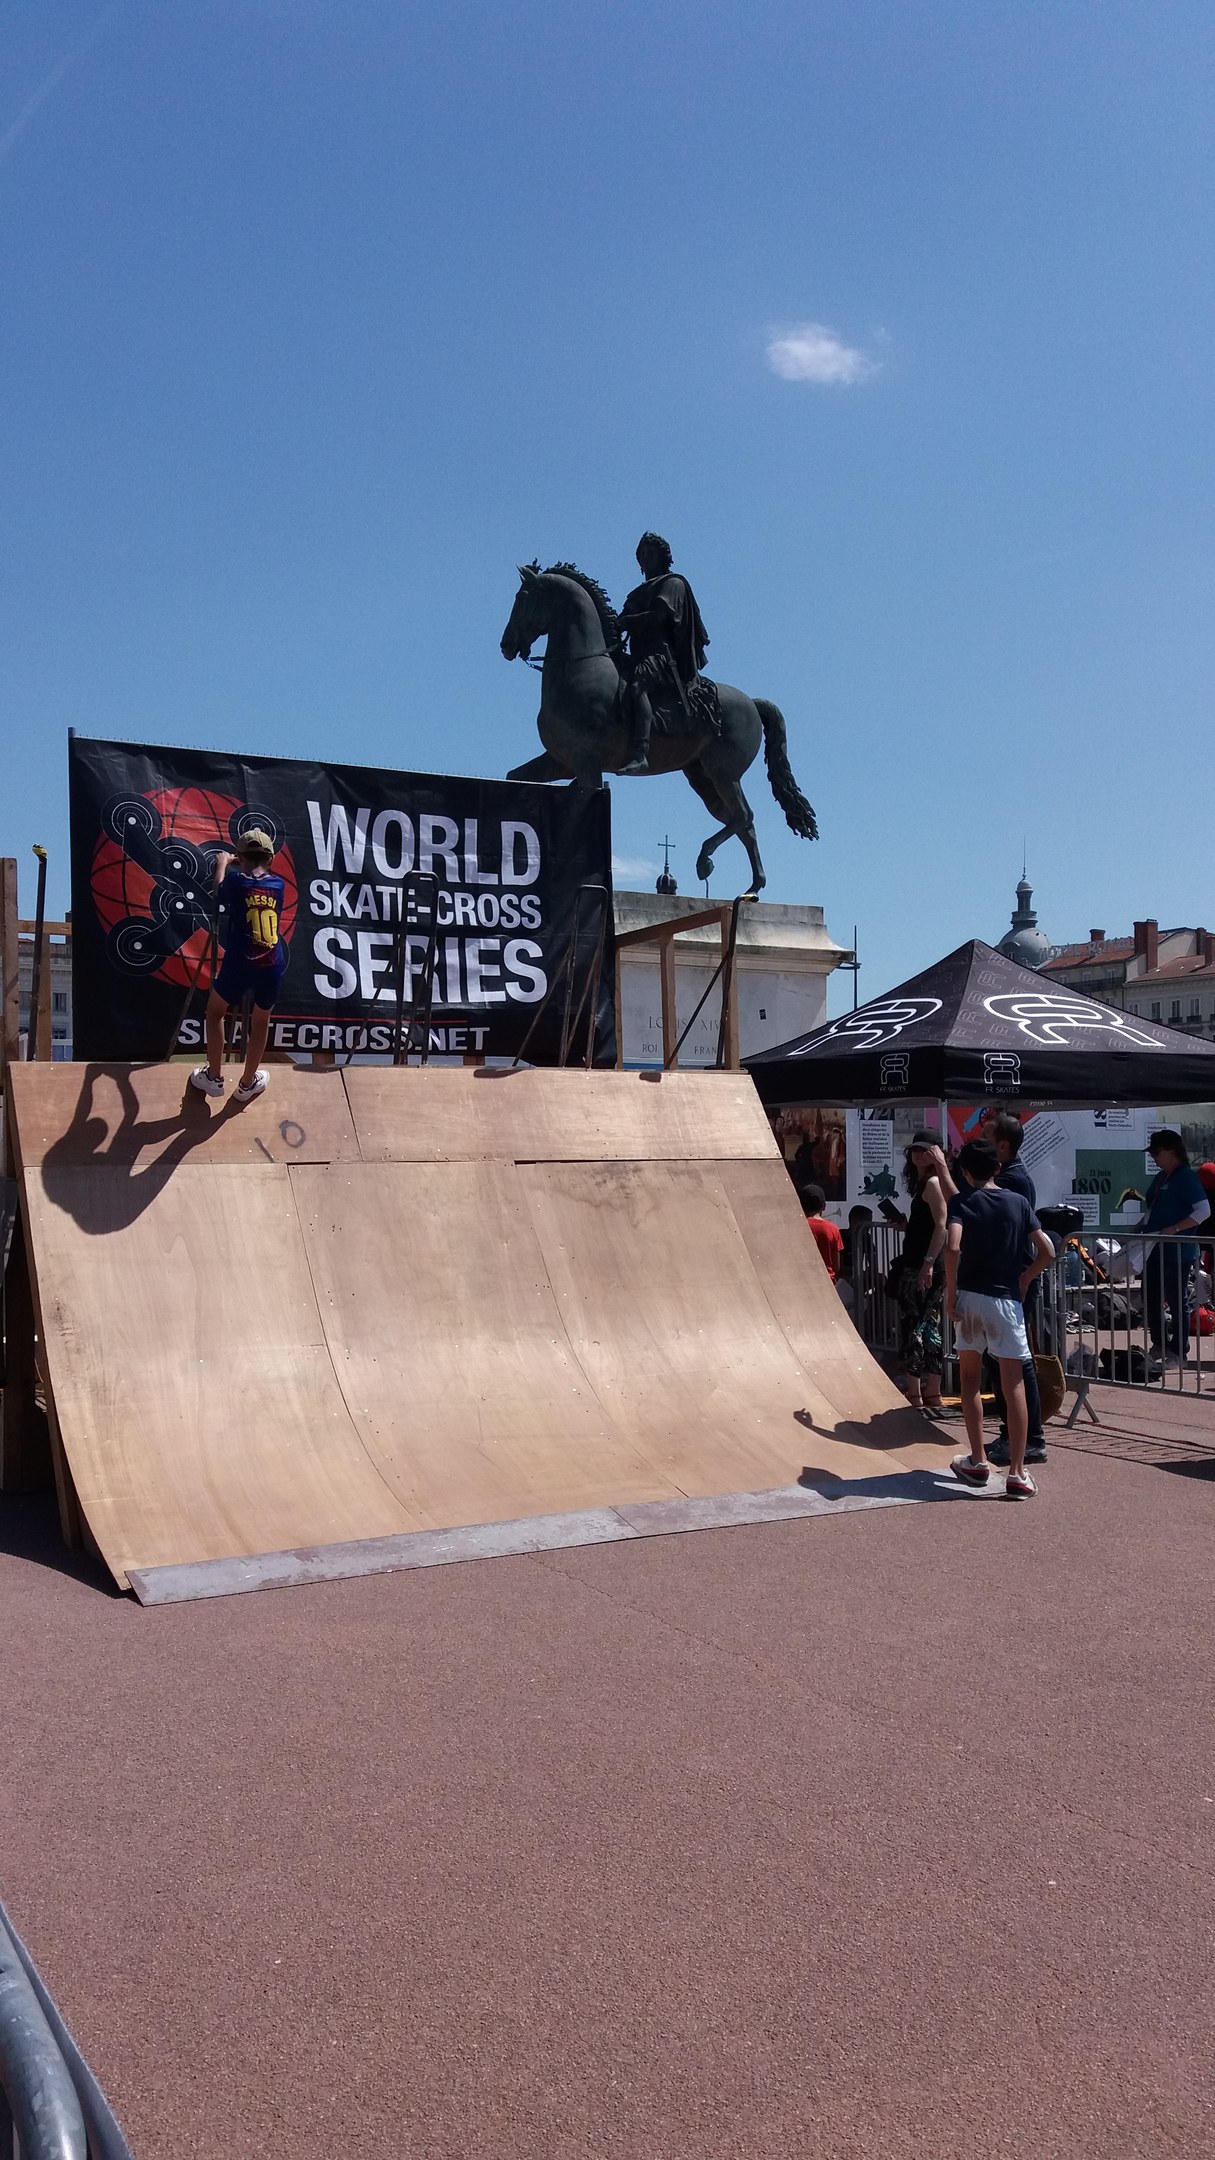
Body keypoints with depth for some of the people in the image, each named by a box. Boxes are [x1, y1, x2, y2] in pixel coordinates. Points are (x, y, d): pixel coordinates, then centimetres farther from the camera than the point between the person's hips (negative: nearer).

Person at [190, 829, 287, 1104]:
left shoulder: (236, 881, -3)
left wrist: (222, 862, 37)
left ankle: (213, 1077, 27)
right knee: (261, 1021, 21)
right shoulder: (278, 884, 4)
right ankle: (248, 1083, 34)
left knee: (215, 1011, 23)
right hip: (273, 967, 2)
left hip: (239, 964, -2)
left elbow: (220, 891, 20)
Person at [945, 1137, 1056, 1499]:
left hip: (970, 1296, 0)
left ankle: (978, 1462, 19)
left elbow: (953, 1248, -18)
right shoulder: (1018, 1202, 4)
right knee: (1014, 1385, 0)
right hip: (1007, 1300, 0)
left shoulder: (961, 1202, -2)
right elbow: (1047, 1251, 1)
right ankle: (1018, 1473, -5)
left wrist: (951, 1293, -9)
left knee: (970, 1378, 17)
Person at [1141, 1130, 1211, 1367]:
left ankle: (1178, 1352, 9)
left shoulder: (1186, 1177, -12)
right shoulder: (1160, 1178, 14)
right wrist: (1141, 1227, 10)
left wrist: (1175, 1228, -25)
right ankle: (1160, 1346, 27)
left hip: (1177, 1252, -9)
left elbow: (1204, 1210, -20)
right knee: (1150, 1298, 13)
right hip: (1155, 1250, 9)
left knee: (1175, 1300, -1)